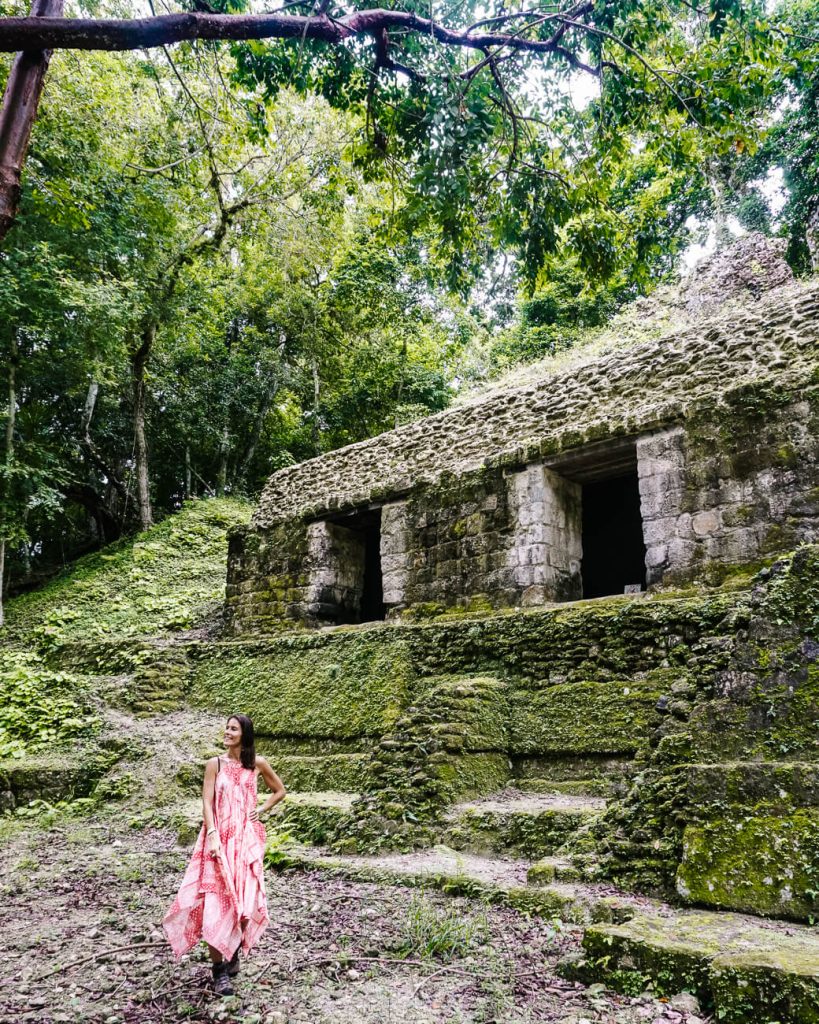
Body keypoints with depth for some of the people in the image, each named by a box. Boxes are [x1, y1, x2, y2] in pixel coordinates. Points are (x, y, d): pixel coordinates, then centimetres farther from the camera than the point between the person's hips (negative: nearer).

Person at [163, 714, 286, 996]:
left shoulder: (257, 763, 2)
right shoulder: (215, 764, -1)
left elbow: (280, 791, 15)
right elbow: (207, 803, -7)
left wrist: (262, 810, 3)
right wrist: (213, 836, -17)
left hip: (247, 838, 1)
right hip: (219, 838, -1)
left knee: (245, 899, -2)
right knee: (216, 900, -6)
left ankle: (233, 954, 23)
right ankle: (219, 970, 5)